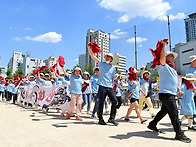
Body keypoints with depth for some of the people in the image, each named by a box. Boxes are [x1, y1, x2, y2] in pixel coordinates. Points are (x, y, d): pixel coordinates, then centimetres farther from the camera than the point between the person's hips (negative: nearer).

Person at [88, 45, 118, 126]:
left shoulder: (113, 68, 14)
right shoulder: (101, 64, 5)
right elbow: (92, 56, -3)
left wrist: (112, 85, 16)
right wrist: (89, 48, -14)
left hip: (110, 87, 3)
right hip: (102, 86, -3)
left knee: (115, 101, -6)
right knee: (101, 103, 2)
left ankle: (112, 118, 7)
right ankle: (100, 119, 15)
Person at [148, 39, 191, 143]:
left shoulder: (172, 69, 24)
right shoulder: (163, 66, -3)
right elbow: (162, 56, -21)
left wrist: (178, 89, 19)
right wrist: (164, 44, -14)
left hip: (171, 94, 10)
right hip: (165, 93, -10)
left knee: (164, 111, 16)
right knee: (174, 113, -9)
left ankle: (152, 125, 28)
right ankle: (179, 134, -1)